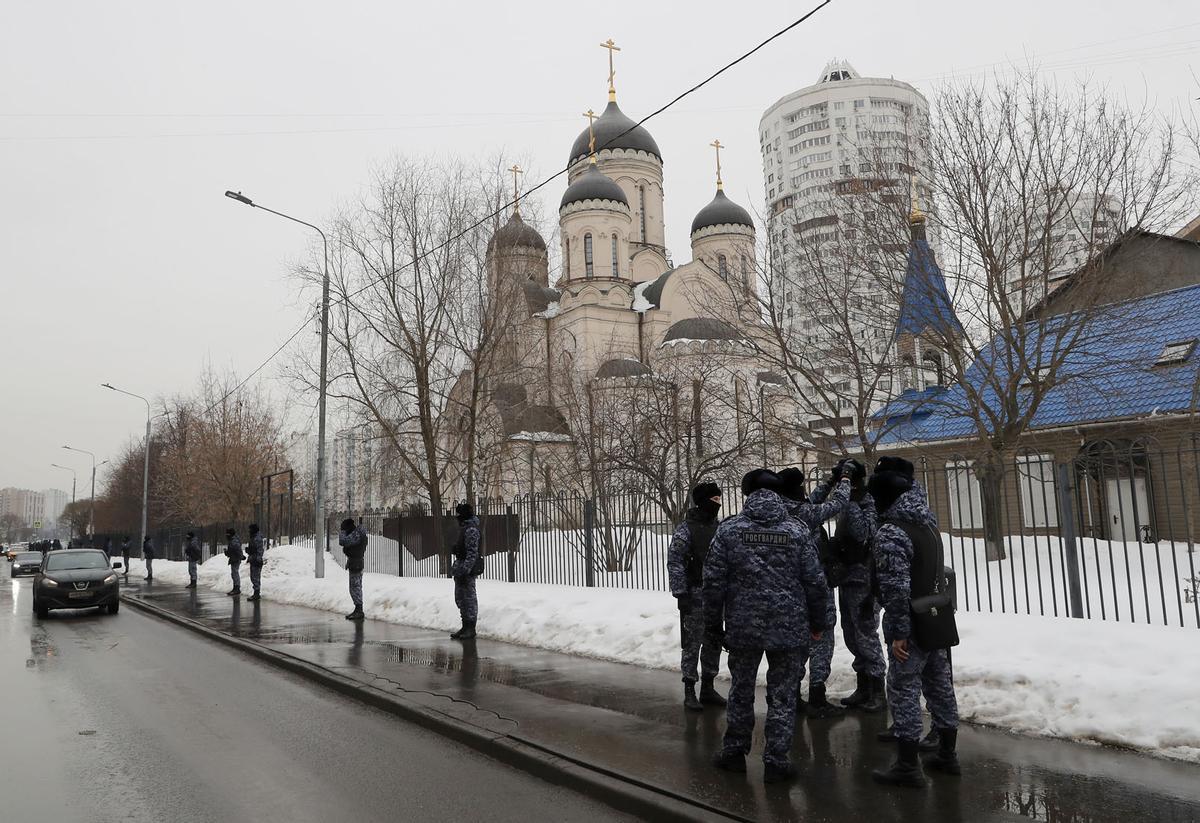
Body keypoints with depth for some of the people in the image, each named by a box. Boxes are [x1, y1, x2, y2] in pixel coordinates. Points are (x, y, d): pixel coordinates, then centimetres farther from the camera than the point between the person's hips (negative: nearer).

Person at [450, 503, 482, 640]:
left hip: (468, 568, -11)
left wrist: (465, 570, -24)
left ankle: (471, 628, 4)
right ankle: (465, 627, 24)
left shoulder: (471, 529, -17)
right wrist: (457, 568, 23)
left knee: (469, 597, -3)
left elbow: (472, 553, -21)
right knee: (460, 598, 15)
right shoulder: (464, 527, 15)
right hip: (461, 568, 11)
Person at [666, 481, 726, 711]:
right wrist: (680, 593, -16)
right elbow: (674, 561, -12)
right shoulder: (687, 528, -10)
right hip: (695, 596, -6)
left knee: (713, 643, 12)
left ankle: (707, 688, 24)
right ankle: (689, 691, 9)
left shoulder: (717, 526, 9)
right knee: (692, 643, -1)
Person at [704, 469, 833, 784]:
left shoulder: (728, 530, -5)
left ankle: (734, 751, 29)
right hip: (789, 628, 0)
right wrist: (818, 623, 12)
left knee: (741, 690, 17)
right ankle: (776, 761, 15)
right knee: (782, 695, 10)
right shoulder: (797, 532, -3)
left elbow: (714, 581, -4)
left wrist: (713, 625, 6)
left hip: (743, 627, 1)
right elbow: (815, 583, -1)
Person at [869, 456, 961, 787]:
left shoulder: (890, 533, -20)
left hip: (913, 627, -9)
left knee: (904, 691, 2)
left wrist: (898, 632, -20)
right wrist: (902, 474, 23)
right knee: (940, 686, 19)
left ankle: (907, 766, 9)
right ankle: (947, 755, 33)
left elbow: (896, 587, -24)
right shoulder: (927, 520, 4)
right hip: (941, 621, 9)